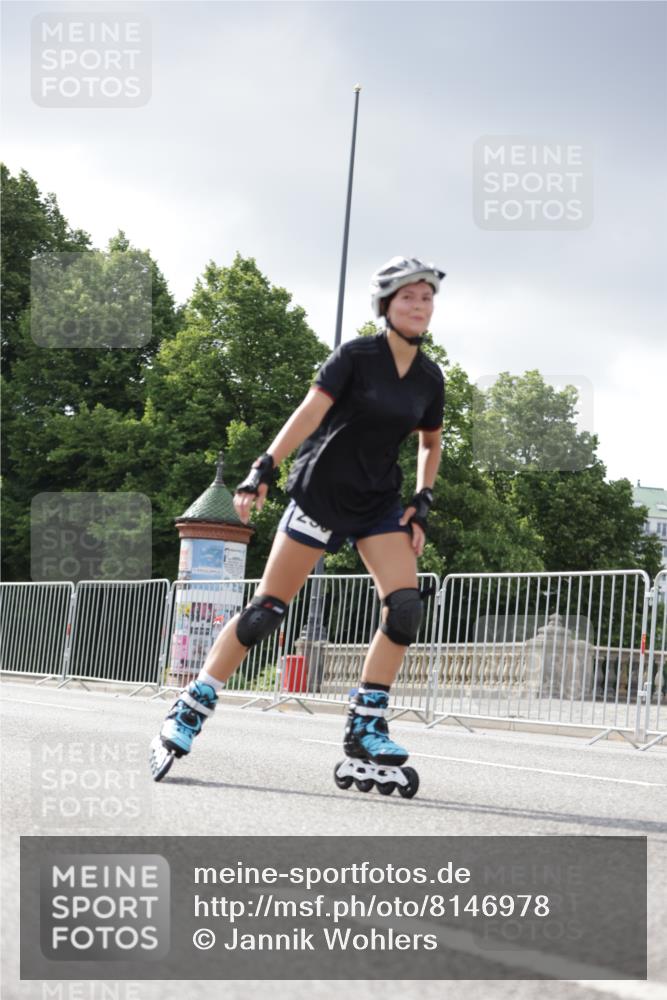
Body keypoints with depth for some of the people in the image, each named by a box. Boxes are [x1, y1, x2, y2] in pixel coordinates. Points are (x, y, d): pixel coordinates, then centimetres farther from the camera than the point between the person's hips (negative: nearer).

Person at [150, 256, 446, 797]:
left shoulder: (429, 377, 5)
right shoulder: (357, 355, -10)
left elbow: (431, 444, 19)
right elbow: (310, 411, -20)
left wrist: (422, 503, 6)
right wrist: (264, 469, -30)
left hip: (380, 502, 5)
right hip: (322, 490, -5)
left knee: (405, 606, -15)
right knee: (268, 609, -7)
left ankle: (364, 736, -7)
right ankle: (189, 712, 4)